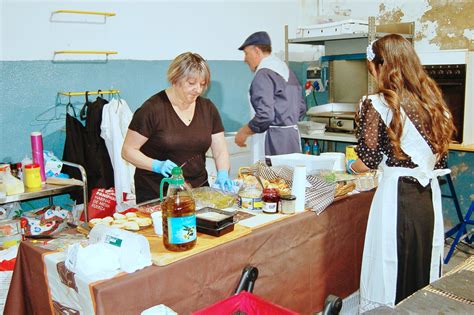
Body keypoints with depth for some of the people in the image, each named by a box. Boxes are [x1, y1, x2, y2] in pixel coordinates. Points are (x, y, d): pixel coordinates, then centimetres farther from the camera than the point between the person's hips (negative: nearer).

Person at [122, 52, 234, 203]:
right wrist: (157, 165, -23)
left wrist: (223, 174, -14)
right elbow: (128, 151, -8)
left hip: (198, 189, 4)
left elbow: (220, 151, 5)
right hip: (155, 194, -4)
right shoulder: (152, 109, -11)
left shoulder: (207, 108, 4)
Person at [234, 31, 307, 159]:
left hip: (275, 138, -9)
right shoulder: (287, 70, 16)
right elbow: (301, 108, 19)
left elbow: (265, 115, -20)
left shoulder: (264, 75, -12)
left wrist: (244, 132, -7)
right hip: (293, 133, 9)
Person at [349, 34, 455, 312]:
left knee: (391, 273, 5)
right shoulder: (432, 100, 8)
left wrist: (352, 166, 10)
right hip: (430, 195, 7)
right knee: (424, 267, 18)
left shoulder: (377, 105, -11)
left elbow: (368, 161, -10)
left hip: (398, 196, -6)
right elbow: (441, 157, 12)